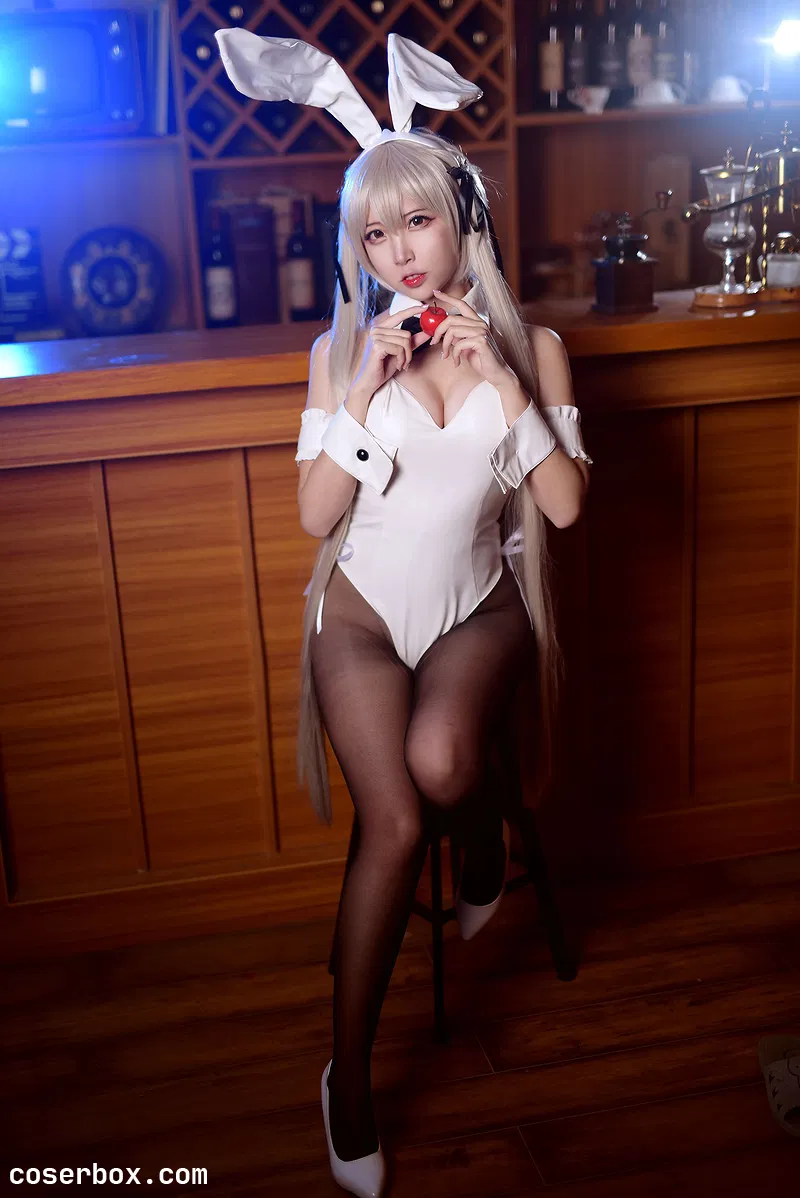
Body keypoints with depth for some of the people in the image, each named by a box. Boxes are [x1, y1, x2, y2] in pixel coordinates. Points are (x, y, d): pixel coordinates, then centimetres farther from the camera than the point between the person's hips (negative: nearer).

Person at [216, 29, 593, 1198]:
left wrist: (500, 380, -16)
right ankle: (349, 1079, 0)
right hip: (365, 609, 0)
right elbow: (315, 511, -6)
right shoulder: (342, 347, 1)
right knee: (393, 826, -18)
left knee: (440, 761, -32)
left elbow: (565, 503, -9)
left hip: (478, 607, 0)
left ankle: (484, 827, 8)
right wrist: (367, 389, -15)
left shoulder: (529, 344, 1)